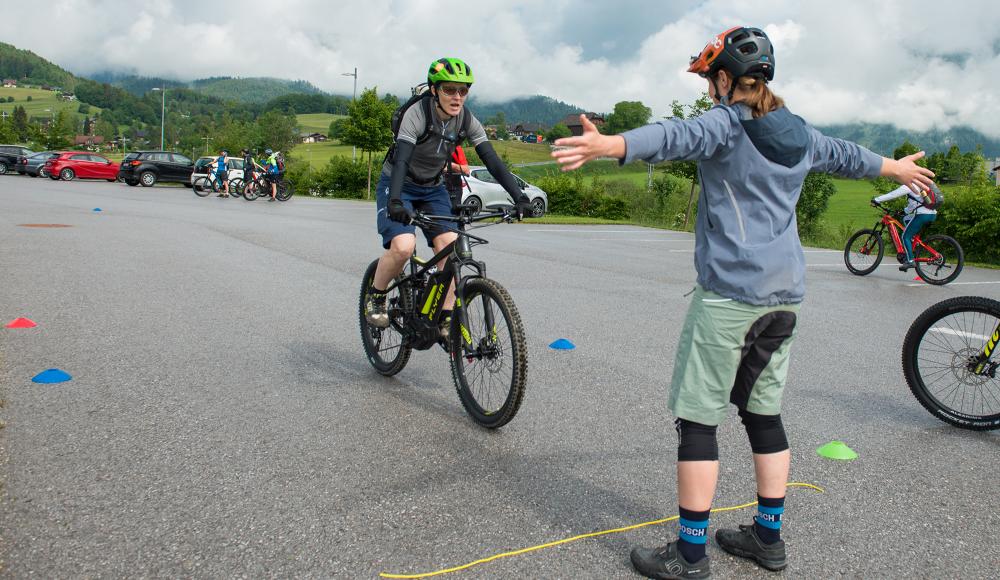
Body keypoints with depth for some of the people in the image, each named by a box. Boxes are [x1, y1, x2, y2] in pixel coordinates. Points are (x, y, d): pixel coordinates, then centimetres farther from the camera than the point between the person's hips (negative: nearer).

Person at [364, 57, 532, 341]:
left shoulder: (466, 120, -11)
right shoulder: (417, 113, -24)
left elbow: (493, 161, -16)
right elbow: (401, 158, -37)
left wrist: (519, 197, -28)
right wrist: (395, 201, -53)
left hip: (433, 189, 4)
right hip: (398, 186, -4)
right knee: (403, 246, -27)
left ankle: (447, 319, -6)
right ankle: (375, 297, 0)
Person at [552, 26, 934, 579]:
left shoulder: (725, 124, -7)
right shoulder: (799, 134, 16)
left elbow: (676, 136, -29)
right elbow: (847, 155, 34)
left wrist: (610, 144, -47)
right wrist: (898, 167, 55)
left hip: (728, 292, -8)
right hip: (784, 294, 8)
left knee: (696, 417, -1)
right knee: (763, 411, 17)